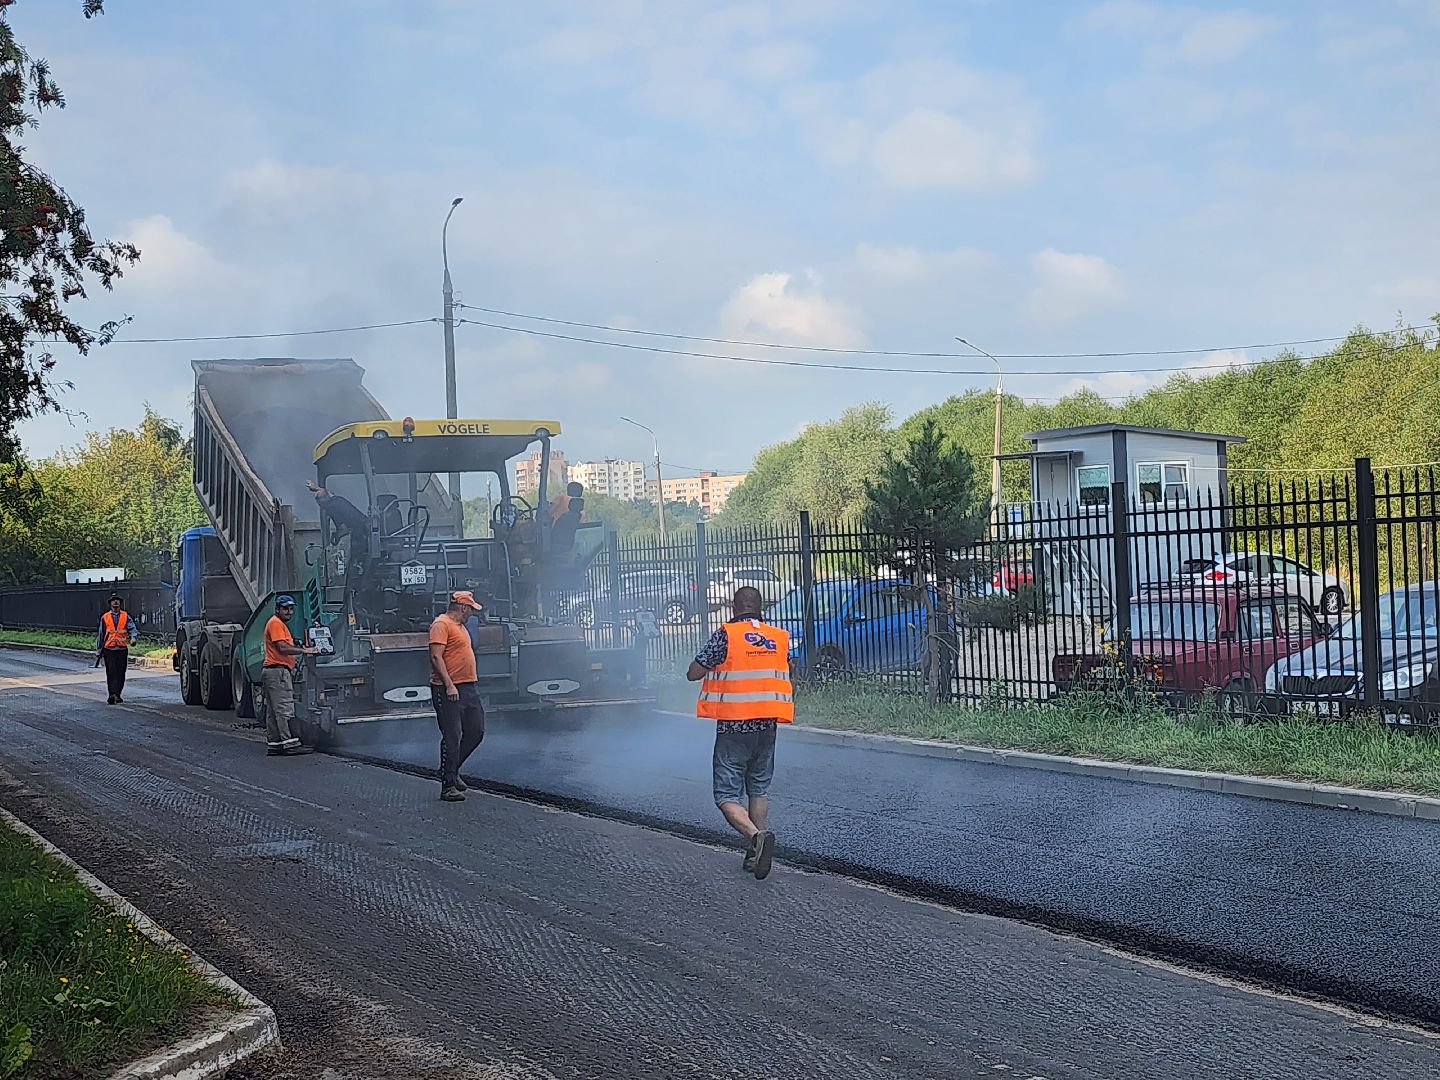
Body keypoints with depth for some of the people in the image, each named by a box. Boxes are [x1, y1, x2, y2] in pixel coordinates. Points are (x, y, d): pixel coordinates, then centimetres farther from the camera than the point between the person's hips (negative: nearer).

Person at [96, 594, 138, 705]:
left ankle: (117, 695, 16)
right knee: (111, 673, -10)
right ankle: (111, 695, -15)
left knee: (121, 674, 5)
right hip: (109, 650, -1)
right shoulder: (105, 618, 8)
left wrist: (133, 637, -26)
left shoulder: (125, 616, 7)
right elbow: (100, 634, 13)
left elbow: (132, 628, -3)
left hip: (122, 649, 1)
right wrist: (98, 650, 13)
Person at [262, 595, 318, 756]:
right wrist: (304, 651, -17)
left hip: (273, 672, 11)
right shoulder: (276, 623, -9)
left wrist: (304, 649, 10)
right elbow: (282, 648, -19)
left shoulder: (282, 624, 24)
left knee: (273, 711, 10)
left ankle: (273, 745, 12)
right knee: (285, 709, -12)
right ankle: (290, 743, -14)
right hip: (278, 671, -11)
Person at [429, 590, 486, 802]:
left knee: (476, 732, 10)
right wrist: (449, 685, -24)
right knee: (452, 737, -7)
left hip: (469, 688, 10)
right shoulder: (441, 625, -11)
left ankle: (453, 770, 27)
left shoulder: (460, 626, 20)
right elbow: (436, 657, -19)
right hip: (449, 690, -9)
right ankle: (448, 785, -2)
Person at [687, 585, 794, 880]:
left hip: (733, 727, -5)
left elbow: (693, 674, -5)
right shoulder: (780, 638, 5)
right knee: (759, 789, 18)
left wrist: (715, 663, 13)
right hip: (767, 726, 5)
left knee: (727, 795, 0)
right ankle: (755, 855, 19)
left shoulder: (725, 635, -9)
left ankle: (756, 835, -24)